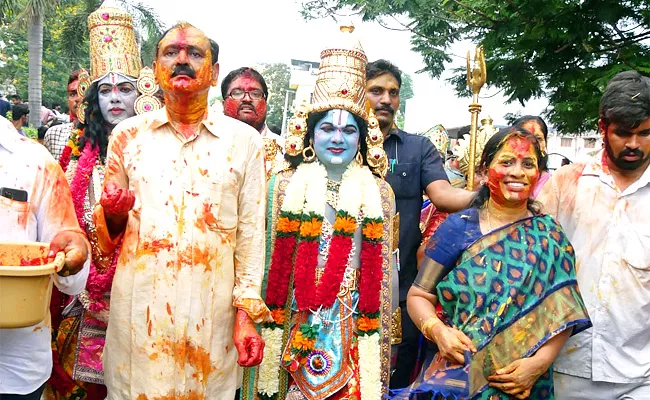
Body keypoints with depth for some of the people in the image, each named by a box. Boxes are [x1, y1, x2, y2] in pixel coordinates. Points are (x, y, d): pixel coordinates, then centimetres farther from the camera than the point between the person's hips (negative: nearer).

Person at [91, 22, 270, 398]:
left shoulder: (244, 141, 3)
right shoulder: (128, 135, 7)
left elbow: (252, 233, 2)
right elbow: (107, 234, 14)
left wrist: (247, 314, -4)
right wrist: (112, 214, -9)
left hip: (212, 311, -1)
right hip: (139, 309, 1)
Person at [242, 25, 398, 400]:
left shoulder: (379, 193, 3)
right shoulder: (286, 185, 2)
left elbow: (385, 269, 5)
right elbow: (271, 259, 3)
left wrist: (383, 335, 6)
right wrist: (269, 323, 1)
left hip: (352, 329, 0)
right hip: (296, 323, 0)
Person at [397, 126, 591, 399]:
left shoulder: (549, 237, -1)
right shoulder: (457, 227, -3)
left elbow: (562, 314, -4)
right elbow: (418, 295, -2)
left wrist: (539, 362, -18)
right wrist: (437, 330, -19)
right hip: (456, 375, 0)